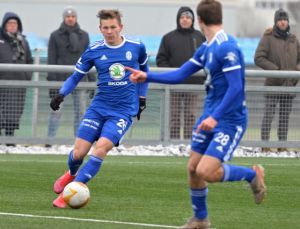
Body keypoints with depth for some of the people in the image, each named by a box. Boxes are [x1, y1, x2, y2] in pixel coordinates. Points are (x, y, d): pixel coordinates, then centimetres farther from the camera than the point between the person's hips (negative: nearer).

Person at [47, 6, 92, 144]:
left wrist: (91, 81, 7)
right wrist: (51, 81, -7)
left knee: (80, 112, 1)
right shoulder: (55, 36, 3)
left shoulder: (84, 36, 10)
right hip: (61, 78, -2)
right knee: (56, 111, -6)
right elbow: (51, 60, 0)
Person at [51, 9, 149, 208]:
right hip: (99, 108, 2)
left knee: (101, 148, -22)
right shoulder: (94, 51, -2)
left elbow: (144, 70, 18)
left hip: (123, 111, -2)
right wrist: (62, 94, -10)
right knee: (79, 152, -4)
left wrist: (142, 97, 14)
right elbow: (76, 76, 7)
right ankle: (72, 174, 35)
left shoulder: (136, 48, -2)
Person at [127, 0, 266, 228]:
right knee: (193, 168, 10)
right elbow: (179, 75, 15)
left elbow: (236, 88, -24)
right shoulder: (206, 48, 9)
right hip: (210, 116, 9)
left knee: (205, 171, -17)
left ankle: (252, 175, 6)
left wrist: (215, 117, -27)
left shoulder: (227, 47, -20)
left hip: (229, 120, -9)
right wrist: (147, 76, 11)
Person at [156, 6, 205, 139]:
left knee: (191, 115, 2)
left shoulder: (200, 37, 9)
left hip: (193, 83, 1)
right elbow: (161, 59, 4)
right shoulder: (169, 38, 5)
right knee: (174, 114, 0)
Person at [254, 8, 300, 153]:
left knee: (285, 117, 6)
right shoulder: (268, 38, -2)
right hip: (273, 85, -5)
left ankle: (282, 145, 10)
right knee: (269, 115, -7)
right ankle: (265, 145, -6)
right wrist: (275, 69, -15)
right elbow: (259, 58, -9)